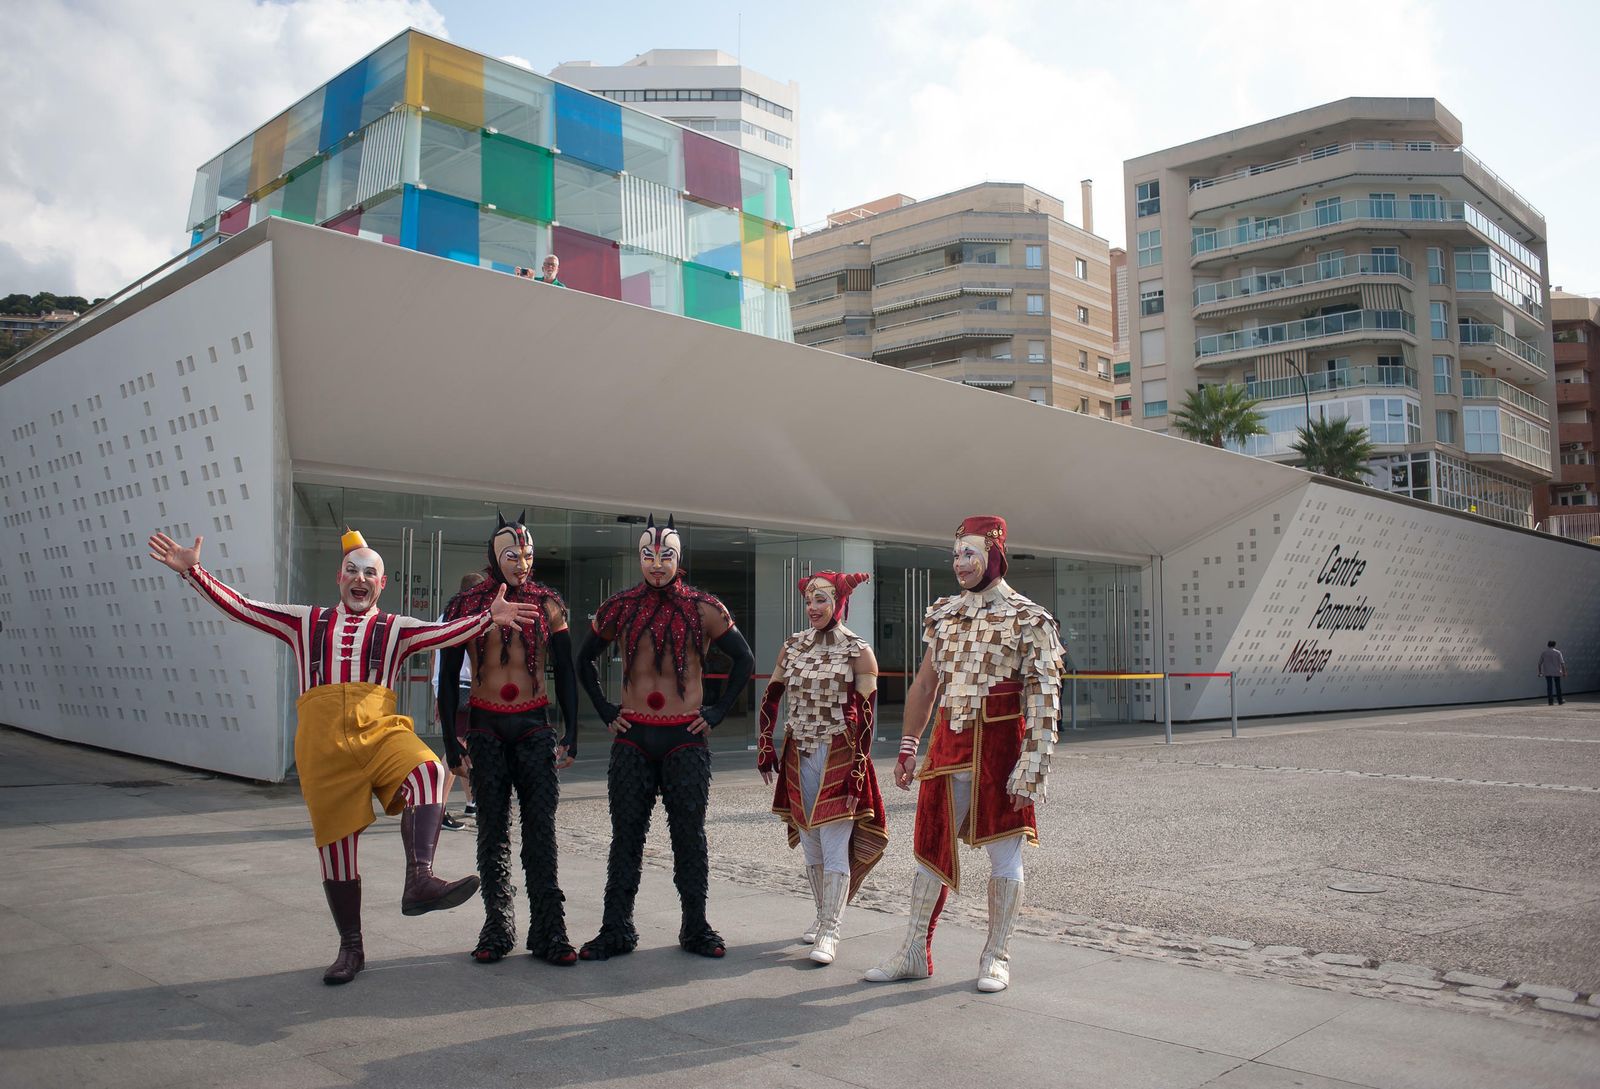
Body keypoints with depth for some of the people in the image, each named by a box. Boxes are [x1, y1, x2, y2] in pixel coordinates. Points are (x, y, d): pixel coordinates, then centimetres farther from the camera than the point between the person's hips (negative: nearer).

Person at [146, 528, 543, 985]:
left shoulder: (395, 629, 14)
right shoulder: (306, 622, 20)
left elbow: (445, 632, -2)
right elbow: (240, 607, 16)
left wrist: (488, 617, -17)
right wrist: (194, 572, 7)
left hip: (379, 730, -1)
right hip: (322, 741, 1)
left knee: (427, 771, -34)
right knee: (336, 842, 5)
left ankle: (420, 880, -41)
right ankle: (350, 948, 21)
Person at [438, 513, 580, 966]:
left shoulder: (548, 604, 3)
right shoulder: (467, 604, 0)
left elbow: (565, 673, 8)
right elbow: (448, 675, 3)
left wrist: (570, 734, 2)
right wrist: (450, 741, -1)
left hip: (535, 726, 0)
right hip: (486, 728, 0)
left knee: (541, 830, -2)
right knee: (492, 830, 6)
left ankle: (549, 932, 3)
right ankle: (497, 928, 17)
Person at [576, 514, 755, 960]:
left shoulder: (703, 609, -1)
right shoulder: (620, 608, 4)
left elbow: (744, 660, 6)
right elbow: (585, 660, 16)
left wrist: (717, 712, 1)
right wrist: (605, 712, 8)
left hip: (685, 738, -1)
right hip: (633, 737, 2)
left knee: (689, 834, 5)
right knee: (626, 834, 5)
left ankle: (696, 927, 16)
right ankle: (616, 930, 14)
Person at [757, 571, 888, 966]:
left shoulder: (858, 652, -7)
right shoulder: (792, 645, 7)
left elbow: (866, 715, -10)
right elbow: (771, 696, 15)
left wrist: (857, 772, -14)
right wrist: (765, 746, 9)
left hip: (839, 756, -5)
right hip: (799, 755, 5)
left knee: (834, 847, -6)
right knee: (809, 844, 13)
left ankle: (830, 932, 1)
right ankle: (823, 914, 29)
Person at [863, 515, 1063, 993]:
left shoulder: (1028, 620, -7)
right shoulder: (944, 614, 9)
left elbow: (1043, 699, -11)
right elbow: (925, 685, 14)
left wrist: (1031, 766, -17)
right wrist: (908, 747, 12)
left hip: (999, 745, -5)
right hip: (948, 742, 5)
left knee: (1003, 854, 5)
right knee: (930, 847, 10)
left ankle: (997, 957, 21)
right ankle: (915, 953, 21)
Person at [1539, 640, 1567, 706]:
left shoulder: (1544, 653, 2)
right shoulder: (1558, 653, -4)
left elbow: (1539, 663, 3)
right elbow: (1562, 663, -8)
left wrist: (1540, 672, 11)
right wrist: (1564, 672, -4)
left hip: (1547, 673, 1)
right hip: (1556, 672, -1)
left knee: (1549, 687, 1)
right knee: (1558, 686, 10)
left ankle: (1550, 701, -2)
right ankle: (1560, 700, 19)